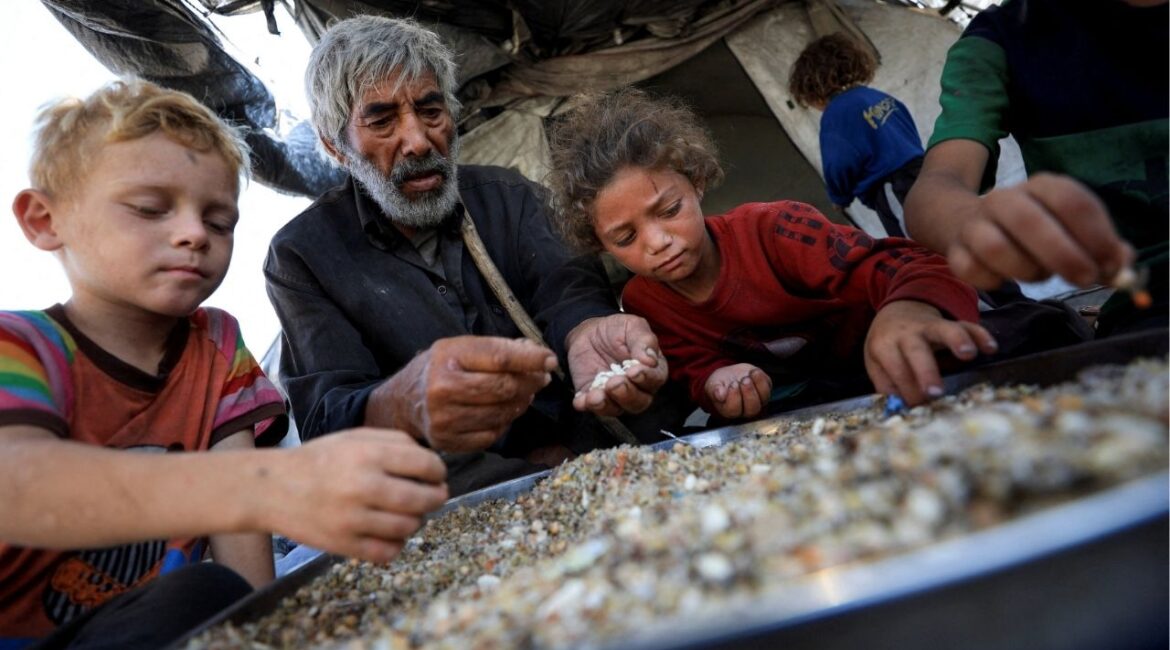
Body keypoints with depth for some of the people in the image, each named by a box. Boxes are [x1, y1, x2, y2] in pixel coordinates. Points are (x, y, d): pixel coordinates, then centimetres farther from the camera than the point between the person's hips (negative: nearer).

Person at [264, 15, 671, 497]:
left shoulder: (511, 196, 7)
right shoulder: (302, 255, -2)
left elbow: (565, 286, -11)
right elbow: (324, 417, -14)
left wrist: (585, 332, -37)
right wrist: (404, 404, -39)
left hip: (575, 451, 3)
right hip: (443, 501, -2)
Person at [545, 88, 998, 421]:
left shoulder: (773, 230, -24)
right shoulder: (642, 306, -9)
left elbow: (896, 267, -33)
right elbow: (694, 372, -7)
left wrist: (909, 311, -57)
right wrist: (717, 383, -32)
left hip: (888, 392, -3)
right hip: (800, 424, 4)